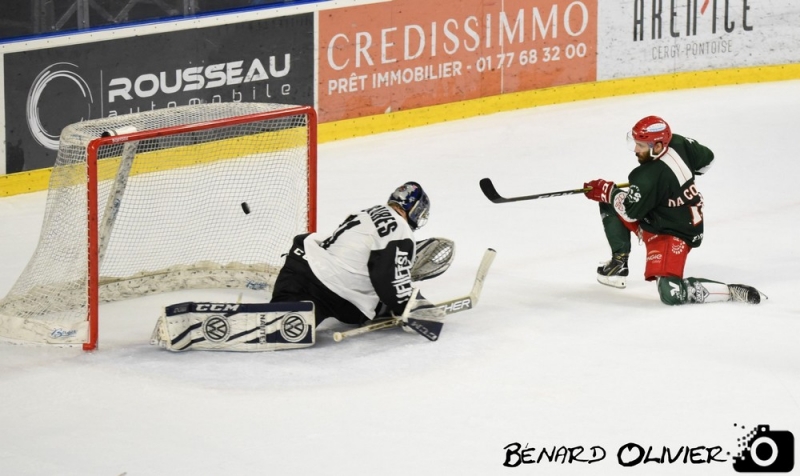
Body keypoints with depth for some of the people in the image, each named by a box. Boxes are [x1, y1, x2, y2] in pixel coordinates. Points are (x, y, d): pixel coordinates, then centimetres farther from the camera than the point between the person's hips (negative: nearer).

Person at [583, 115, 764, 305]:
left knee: (670, 293, -23)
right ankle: (619, 263, 20)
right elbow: (706, 158, 9)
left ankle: (732, 291, -16)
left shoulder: (649, 178, -32)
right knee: (609, 205, 8)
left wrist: (607, 191, -5)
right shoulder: (678, 143, -10)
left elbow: (630, 212, -20)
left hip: (674, 234, -10)